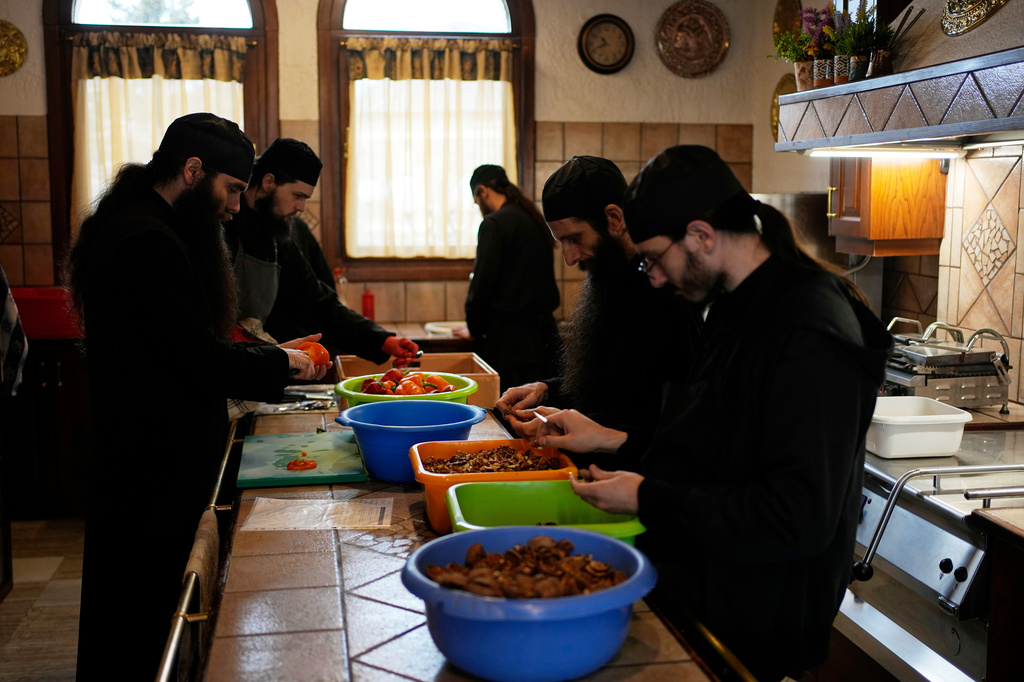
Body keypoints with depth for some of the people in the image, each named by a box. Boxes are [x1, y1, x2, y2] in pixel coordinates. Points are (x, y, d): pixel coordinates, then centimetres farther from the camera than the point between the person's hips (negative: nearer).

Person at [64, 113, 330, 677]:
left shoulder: (131, 224, 14)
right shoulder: (149, 240, -21)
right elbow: (199, 360, -22)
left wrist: (272, 355, 11)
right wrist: (279, 363, -6)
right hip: (157, 477, -11)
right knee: (150, 631, 1)